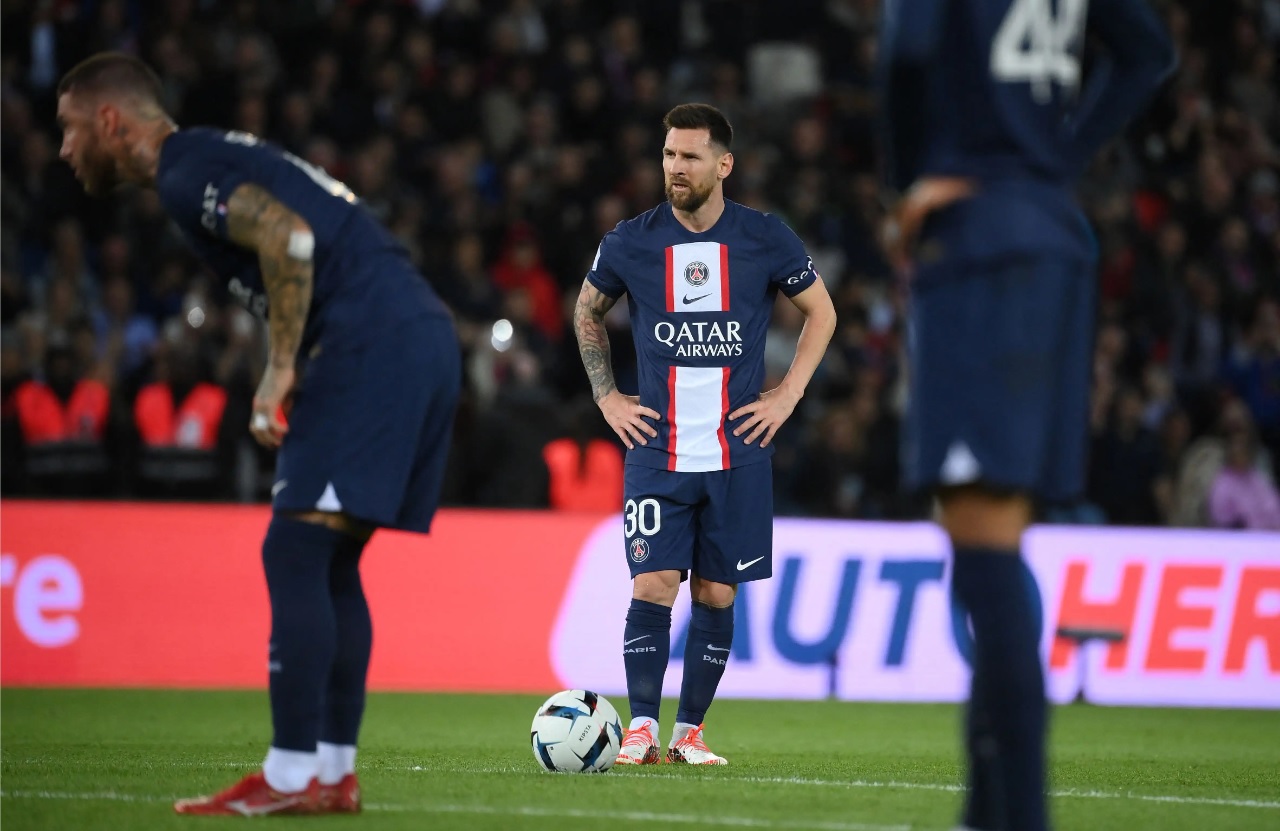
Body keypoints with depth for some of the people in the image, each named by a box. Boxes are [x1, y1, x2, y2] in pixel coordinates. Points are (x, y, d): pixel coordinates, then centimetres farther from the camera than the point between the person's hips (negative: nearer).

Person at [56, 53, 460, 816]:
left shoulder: (185, 173, -5)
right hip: (425, 339, 10)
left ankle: (291, 776, -11)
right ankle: (335, 773, 13)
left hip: (374, 345, -10)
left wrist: (281, 370, -13)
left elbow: (289, 238, -21)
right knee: (329, 564, 13)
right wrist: (294, 382, 15)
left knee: (296, 553, -10)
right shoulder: (219, 159, 26)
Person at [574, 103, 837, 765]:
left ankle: (688, 731, 14)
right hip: (656, 451, 0)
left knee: (716, 596, 4)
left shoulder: (765, 239, -2)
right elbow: (587, 314, 18)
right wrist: (606, 397, 9)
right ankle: (641, 728, -7)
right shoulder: (630, 242, -1)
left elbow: (821, 312, 13)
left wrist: (787, 394, 4)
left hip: (738, 453, 1)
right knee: (653, 587, -12)